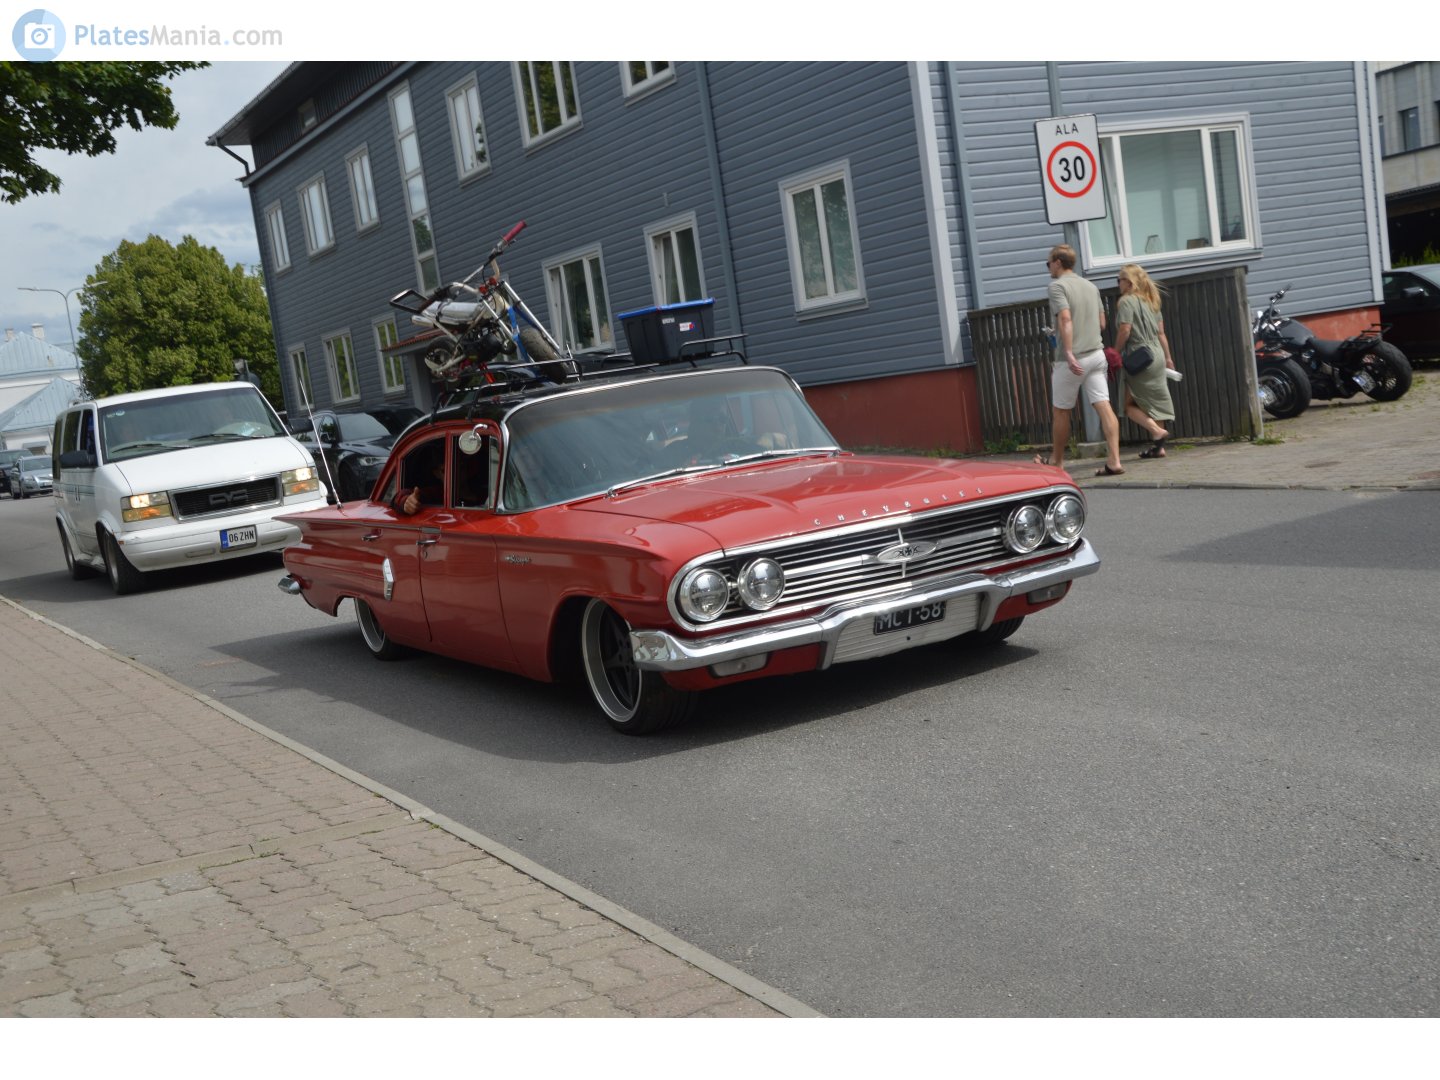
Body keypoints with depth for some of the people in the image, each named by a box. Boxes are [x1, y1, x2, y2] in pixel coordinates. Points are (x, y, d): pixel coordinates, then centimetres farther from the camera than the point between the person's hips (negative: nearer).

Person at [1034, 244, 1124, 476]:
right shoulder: (1090, 285, 15)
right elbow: (1102, 323, 17)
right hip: (1096, 354, 6)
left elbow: (1065, 319, -21)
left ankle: (1056, 461, 22)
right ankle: (1114, 461, -10)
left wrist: (1069, 353, -28)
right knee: (1104, 406, -1)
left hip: (1072, 359, -6)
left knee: (1060, 411, 9)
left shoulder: (1057, 286, -8)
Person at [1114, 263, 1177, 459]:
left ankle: (1156, 431, -19)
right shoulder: (1151, 301, 15)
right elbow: (1161, 332, 16)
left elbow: (1125, 331, -18)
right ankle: (1158, 446, 12)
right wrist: (1168, 357, 19)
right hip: (1157, 355, 8)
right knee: (1152, 403, 12)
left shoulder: (1126, 301, -10)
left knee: (1130, 403, -3)